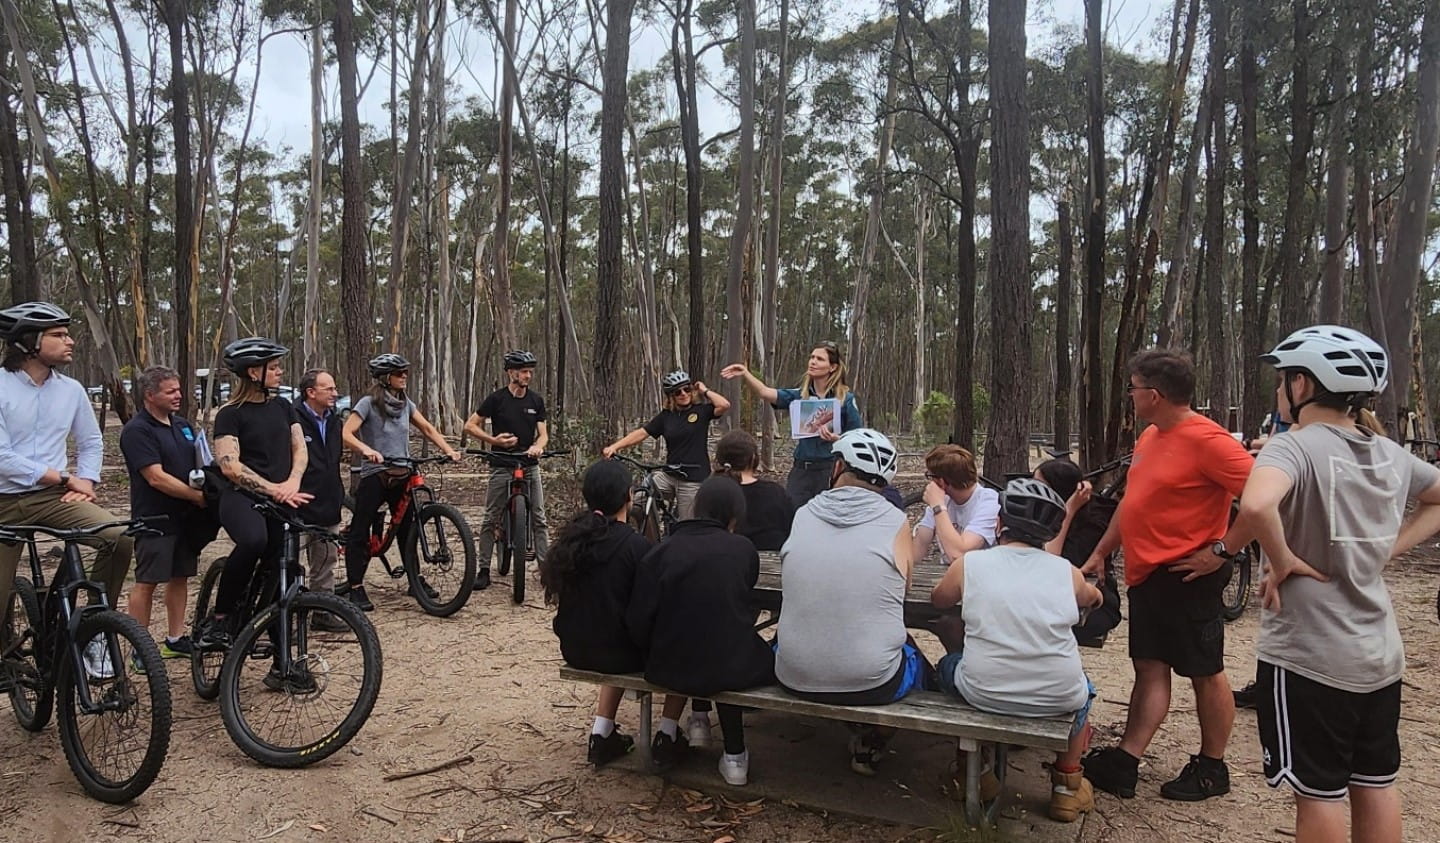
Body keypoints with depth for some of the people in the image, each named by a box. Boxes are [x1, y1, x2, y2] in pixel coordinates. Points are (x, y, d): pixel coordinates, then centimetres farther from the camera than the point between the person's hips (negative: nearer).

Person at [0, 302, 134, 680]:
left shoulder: (71, 389, 4)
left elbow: (91, 442, 17)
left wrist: (86, 482, 1)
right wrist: (63, 478, -13)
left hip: (53, 498, 3)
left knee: (120, 538, -24)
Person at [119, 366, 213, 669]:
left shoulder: (183, 424, 12)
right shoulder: (137, 430, -12)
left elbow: (200, 464, 18)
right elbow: (156, 477, -20)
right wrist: (197, 496, -18)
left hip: (187, 517, 7)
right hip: (155, 518, -7)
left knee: (180, 576, 12)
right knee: (146, 582, -1)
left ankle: (175, 640, 23)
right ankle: (140, 649, 8)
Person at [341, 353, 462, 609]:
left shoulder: (406, 403, 9)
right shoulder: (368, 403, -7)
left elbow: (427, 429, 14)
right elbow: (346, 434, -17)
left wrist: (448, 450, 0)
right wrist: (367, 450, -35)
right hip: (374, 475, -5)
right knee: (359, 532, -3)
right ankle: (355, 588, 3)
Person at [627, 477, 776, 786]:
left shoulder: (661, 553, -8)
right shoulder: (744, 550, -5)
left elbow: (638, 620, -10)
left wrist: (658, 653, 9)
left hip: (669, 668, 2)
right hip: (734, 669, -1)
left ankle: (668, 731, 26)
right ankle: (734, 755, 26)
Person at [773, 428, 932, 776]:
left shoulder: (802, 515, -1)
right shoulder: (895, 522, -8)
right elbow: (903, 587, 8)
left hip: (795, 678, 2)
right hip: (873, 684, -1)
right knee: (919, 661, 30)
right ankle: (871, 745, 19)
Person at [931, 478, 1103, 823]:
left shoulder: (968, 562, -2)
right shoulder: (1067, 571, 2)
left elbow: (938, 600, 19)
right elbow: (1094, 598, 27)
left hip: (983, 694, -1)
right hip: (1059, 698, 1)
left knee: (949, 665, 31)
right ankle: (1067, 787, 36)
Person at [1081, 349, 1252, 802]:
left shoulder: (1205, 439, -17)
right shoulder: (1150, 437, 11)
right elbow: (1131, 502, 20)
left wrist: (1221, 550, -20)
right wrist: (1100, 554, 20)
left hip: (1186, 576, -9)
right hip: (1147, 574, 9)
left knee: (1205, 674, 7)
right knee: (1150, 669, 9)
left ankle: (1211, 769, 21)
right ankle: (1122, 763, 11)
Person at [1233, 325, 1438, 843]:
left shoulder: (1296, 446, -19)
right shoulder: (1391, 454, 5)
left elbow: (1256, 506, -39)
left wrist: (1283, 559, -22)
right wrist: (1388, 548, 11)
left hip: (1308, 656, -7)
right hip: (1379, 652, 7)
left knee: (1319, 792, 5)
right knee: (1376, 784, 19)